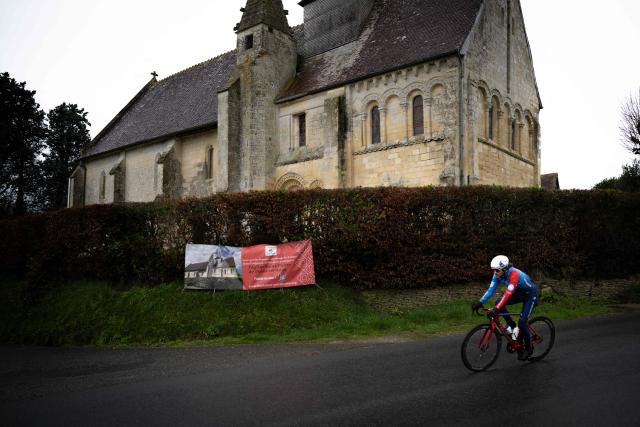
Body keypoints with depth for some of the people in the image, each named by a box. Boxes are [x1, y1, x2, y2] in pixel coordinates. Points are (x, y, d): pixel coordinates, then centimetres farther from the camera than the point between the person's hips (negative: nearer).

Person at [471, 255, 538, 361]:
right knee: (498, 302, -17)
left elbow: (508, 293, -44)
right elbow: (491, 289, -17)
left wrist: (496, 309, -52)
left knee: (522, 322, -14)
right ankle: (512, 326, 1)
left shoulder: (514, 274, -37)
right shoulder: (498, 274, -16)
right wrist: (480, 302, -29)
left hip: (530, 294, -7)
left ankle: (528, 349, 9)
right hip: (519, 293, 7)